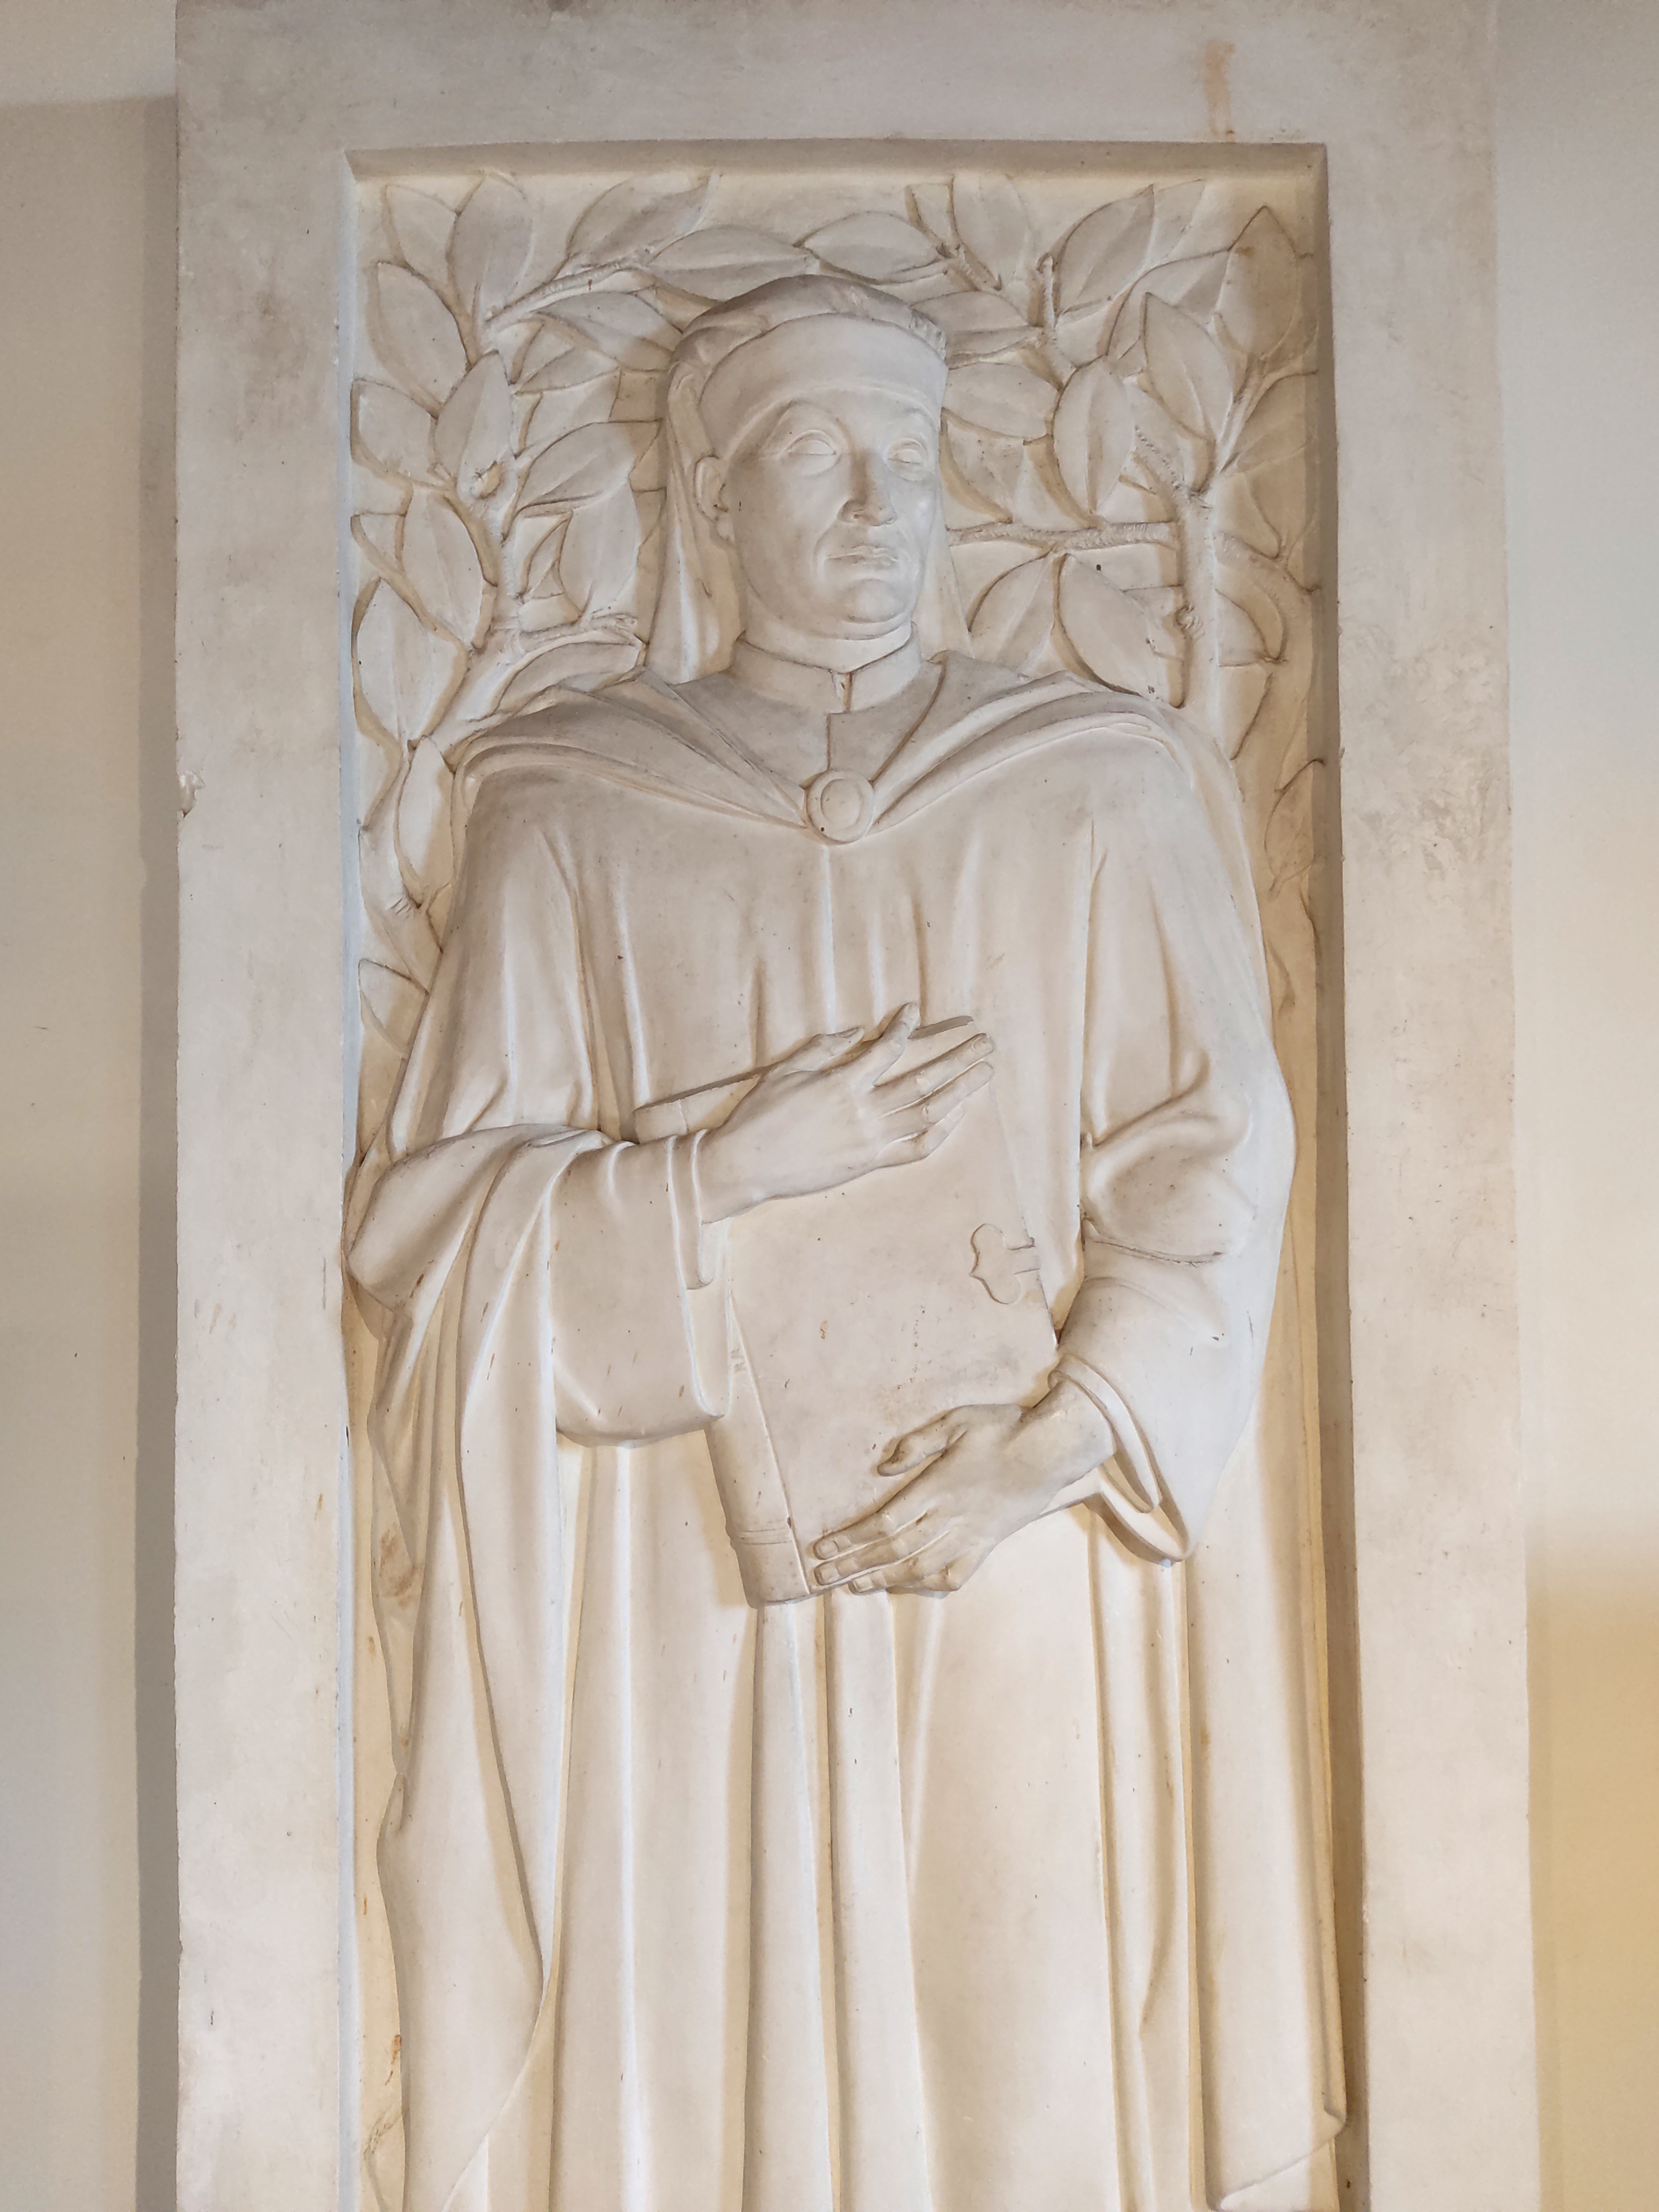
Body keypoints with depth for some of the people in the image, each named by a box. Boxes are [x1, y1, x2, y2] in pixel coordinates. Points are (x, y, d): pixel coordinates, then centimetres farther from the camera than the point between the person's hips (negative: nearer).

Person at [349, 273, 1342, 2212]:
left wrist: (1069, 1439, -15)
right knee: (702, 2052, 2)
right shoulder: (570, 814, 5)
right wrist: (730, 1174, -13)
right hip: (682, 1577, 0)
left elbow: (1210, 1162, -1)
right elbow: (431, 1215, 1)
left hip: (1035, 1561, 1)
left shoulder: (1103, 790, 6)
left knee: (1030, 2054, 2)